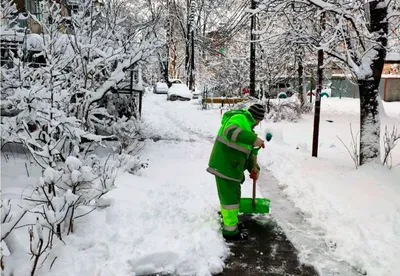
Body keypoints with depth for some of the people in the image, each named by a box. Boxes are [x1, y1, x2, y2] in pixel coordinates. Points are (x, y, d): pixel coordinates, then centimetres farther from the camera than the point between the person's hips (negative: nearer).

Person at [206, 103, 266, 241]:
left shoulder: (246, 124, 20)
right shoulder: (240, 118, -13)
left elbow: (247, 150, 22)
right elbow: (230, 131, -37)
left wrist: (254, 167, 10)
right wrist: (253, 139, -39)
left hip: (230, 166, 10)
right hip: (225, 166, -10)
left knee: (230, 195, 23)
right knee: (230, 197, -1)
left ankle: (228, 221, 39)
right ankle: (230, 231, 10)